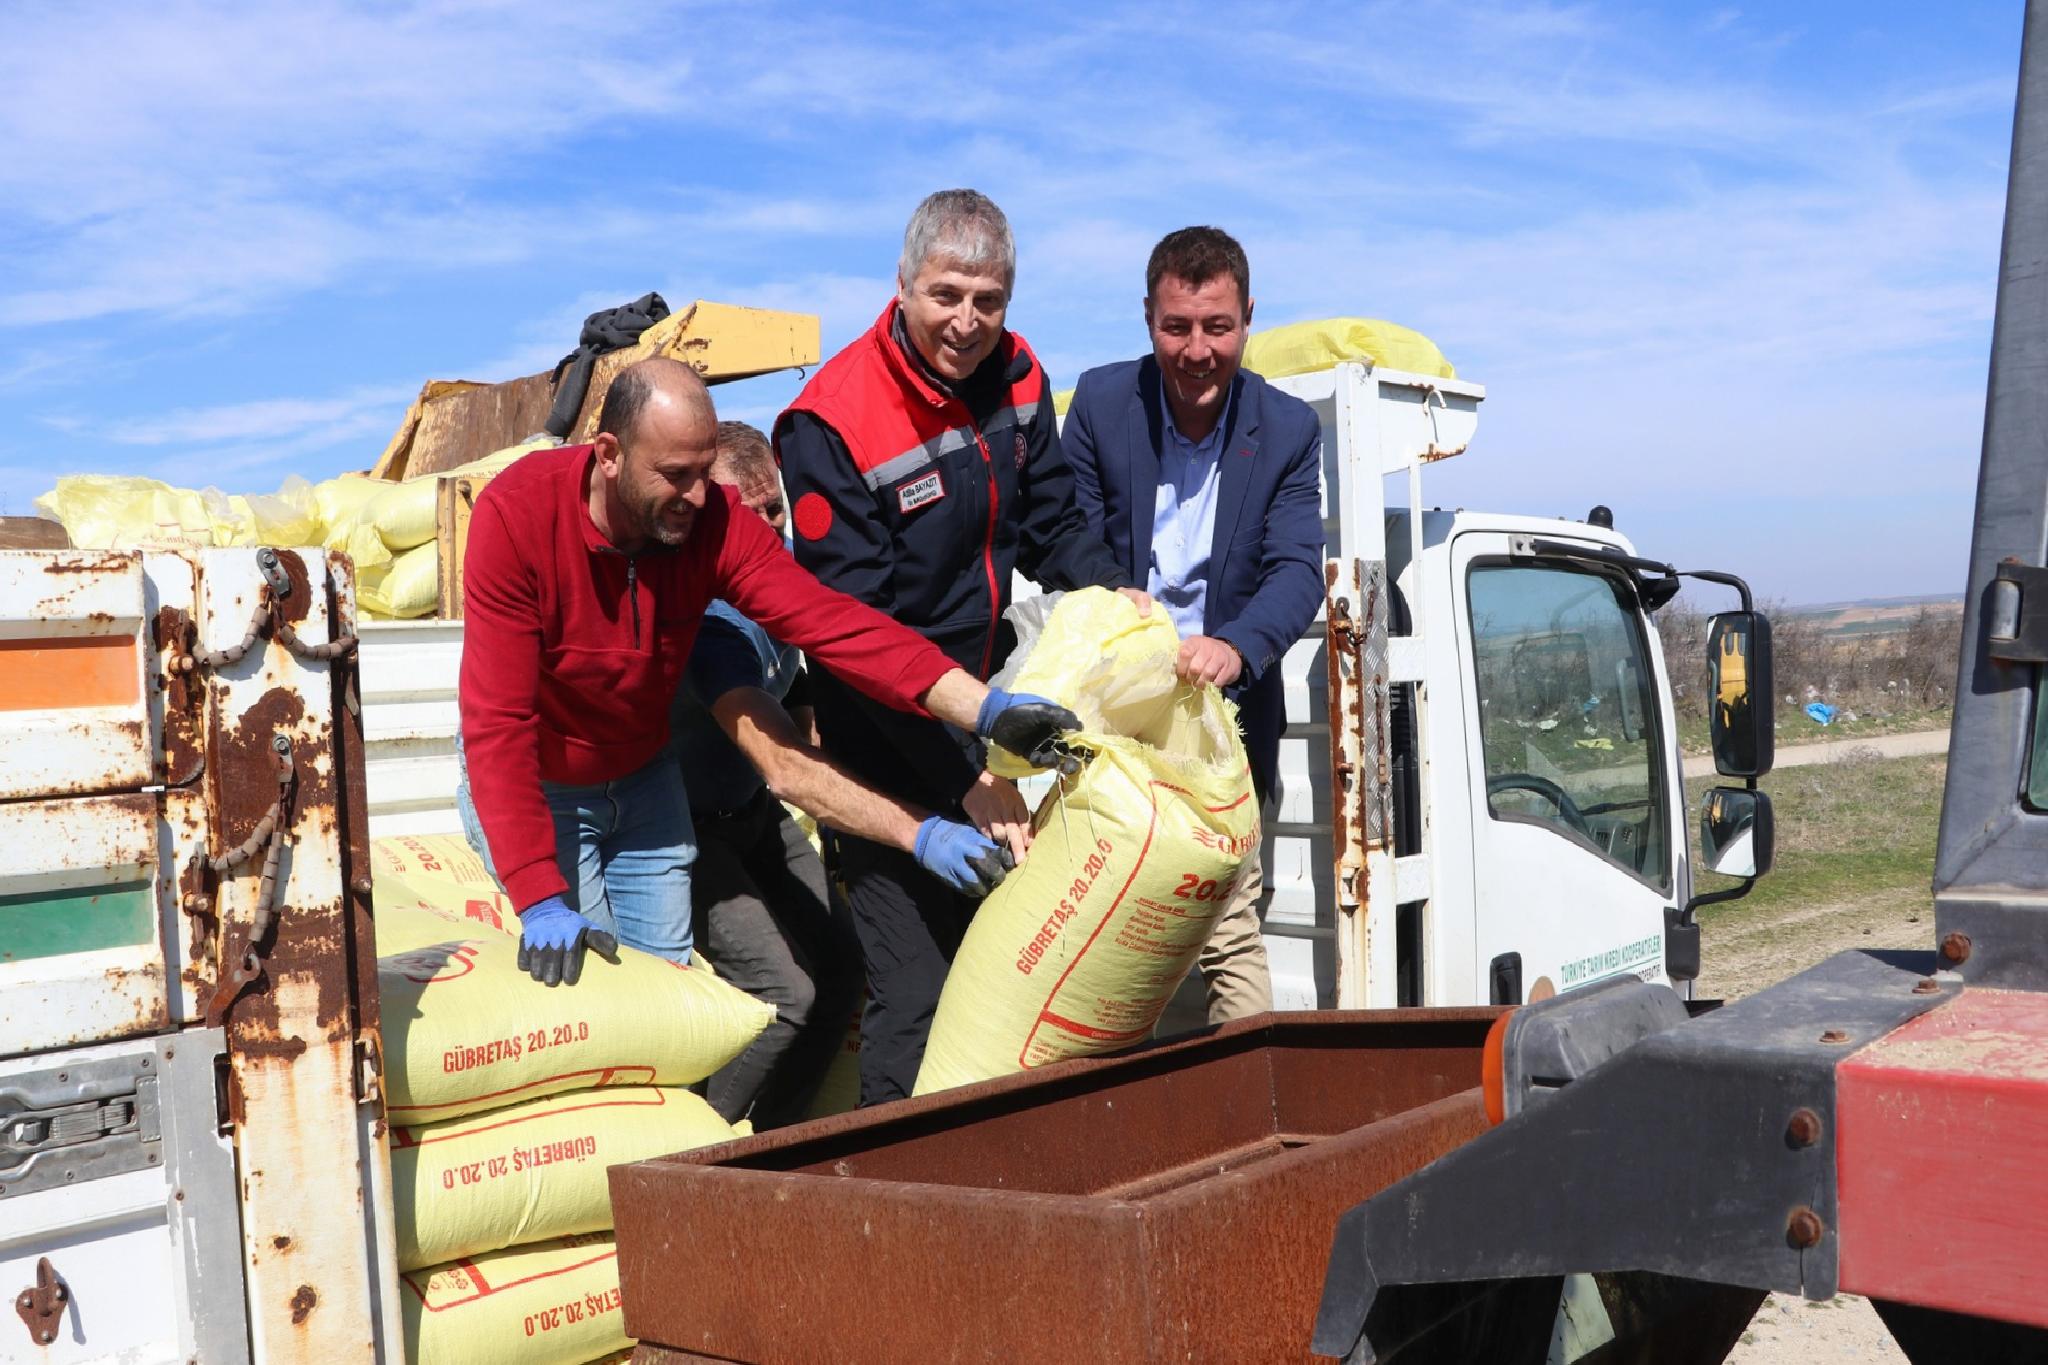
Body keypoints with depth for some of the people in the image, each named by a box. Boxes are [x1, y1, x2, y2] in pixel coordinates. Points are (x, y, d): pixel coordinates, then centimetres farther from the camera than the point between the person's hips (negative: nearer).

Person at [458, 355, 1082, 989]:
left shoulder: (715, 519, -19)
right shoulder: (518, 515, -28)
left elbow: (830, 622, -30)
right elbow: (497, 722, -30)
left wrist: (986, 708, -43)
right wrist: (541, 904, -36)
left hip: (642, 779, 4)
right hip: (535, 786, -3)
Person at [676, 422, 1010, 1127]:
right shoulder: (707, 615, -32)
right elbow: (783, 767, -42)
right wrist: (919, 834, -49)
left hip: (753, 812, 8)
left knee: (837, 968, -3)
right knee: (782, 989, -20)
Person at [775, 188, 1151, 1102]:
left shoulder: (1015, 378, 0)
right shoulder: (831, 423, -21)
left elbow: (1049, 528, 11)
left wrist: (1114, 590, -11)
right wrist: (965, 773, -23)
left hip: (982, 713, 7)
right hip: (889, 747, -7)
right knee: (915, 993, -6)